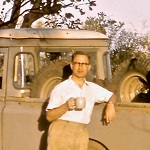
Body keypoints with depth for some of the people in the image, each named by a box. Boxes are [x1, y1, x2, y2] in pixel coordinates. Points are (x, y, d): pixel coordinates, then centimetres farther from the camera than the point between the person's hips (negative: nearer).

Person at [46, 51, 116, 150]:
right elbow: (49, 116, -2)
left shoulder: (93, 88, 15)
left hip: (81, 135, 4)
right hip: (60, 133, -4)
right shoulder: (60, 88, 1)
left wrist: (110, 105, 4)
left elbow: (112, 96, 27)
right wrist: (66, 106, -20)